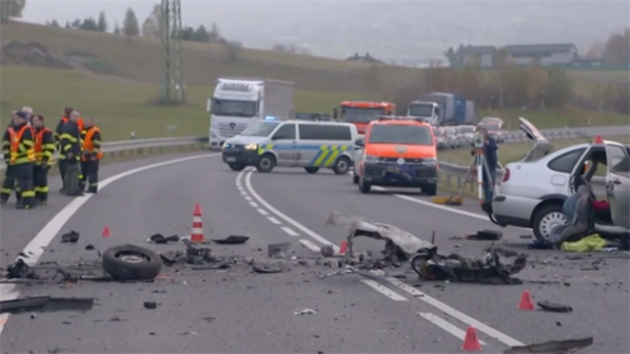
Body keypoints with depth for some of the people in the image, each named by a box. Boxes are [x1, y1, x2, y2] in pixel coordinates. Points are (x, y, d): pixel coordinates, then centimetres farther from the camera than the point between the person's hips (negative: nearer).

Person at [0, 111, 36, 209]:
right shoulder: (10, 131, 10)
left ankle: (28, 202, -14)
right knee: (9, 178, 20)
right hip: (14, 161, 8)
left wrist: (15, 155, -17)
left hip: (25, 160, -8)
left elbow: (27, 145, -21)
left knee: (24, 180, -13)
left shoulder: (27, 130, -13)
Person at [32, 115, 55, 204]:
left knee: (41, 179, -9)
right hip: (34, 161, 9)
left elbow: (50, 148, -18)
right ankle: (36, 197, 17)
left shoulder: (46, 132, -11)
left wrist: (45, 159, -22)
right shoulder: (33, 132, 17)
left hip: (43, 162, -9)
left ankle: (43, 199, -2)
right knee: (34, 179, 9)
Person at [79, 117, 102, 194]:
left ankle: (93, 189, -2)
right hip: (84, 157, 9)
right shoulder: (84, 131, 13)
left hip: (92, 157, -9)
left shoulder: (95, 132, -14)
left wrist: (94, 155, -24)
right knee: (83, 172, 13)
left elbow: (97, 144, -20)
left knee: (92, 173, -7)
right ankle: (80, 187, 21)